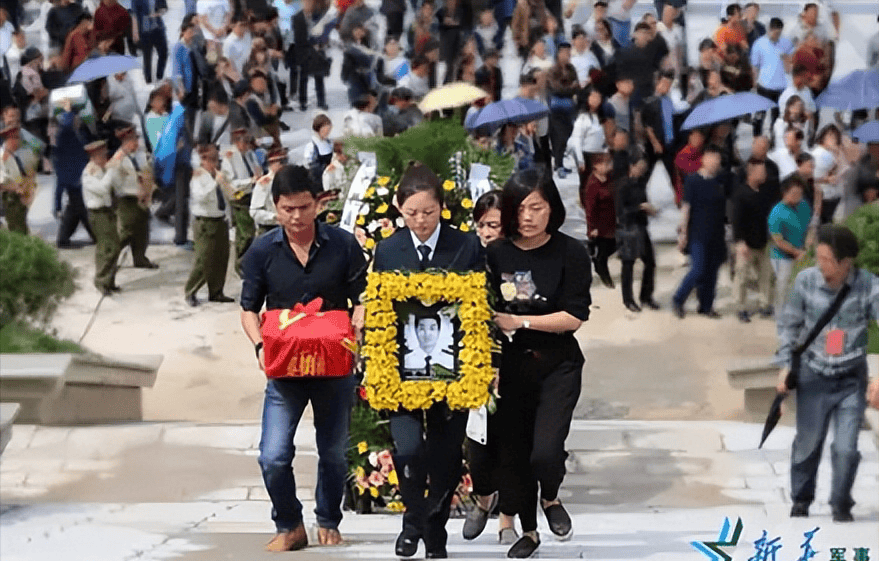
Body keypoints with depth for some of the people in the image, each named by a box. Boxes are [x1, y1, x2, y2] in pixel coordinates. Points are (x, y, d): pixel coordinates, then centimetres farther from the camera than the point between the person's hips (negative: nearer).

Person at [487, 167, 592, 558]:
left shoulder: (570, 253, -7)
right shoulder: (495, 255, -2)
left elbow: (574, 317, -10)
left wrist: (519, 321, -14)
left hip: (556, 366, -2)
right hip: (509, 365, 2)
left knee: (545, 451, -17)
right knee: (513, 452, 7)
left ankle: (550, 498, 17)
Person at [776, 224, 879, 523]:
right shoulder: (806, 281, -13)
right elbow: (791, 324, 2)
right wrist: (785, 365, 0)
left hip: (852, 379, -1)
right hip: (813, 376, 1)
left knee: (846, 448, -5)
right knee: (808, 444, 12)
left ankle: (841, 505, 19)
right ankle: (801, 499, 36)